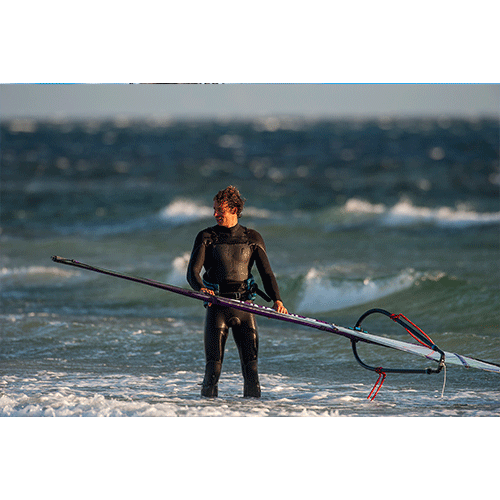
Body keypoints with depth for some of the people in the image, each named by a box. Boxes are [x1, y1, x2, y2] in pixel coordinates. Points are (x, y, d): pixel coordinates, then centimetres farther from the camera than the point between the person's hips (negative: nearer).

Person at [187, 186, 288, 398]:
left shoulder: (252, 238, 10)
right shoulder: (206, 237, 5)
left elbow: (266, 272, 5)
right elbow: (192, 272, -5)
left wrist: (276, 299, -12)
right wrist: (201, 287, -28)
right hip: (217, 304, -1)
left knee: (251, 359, -6)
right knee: (214, 361, -9)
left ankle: (252, 394, 2)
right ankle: (209, 393, 5)